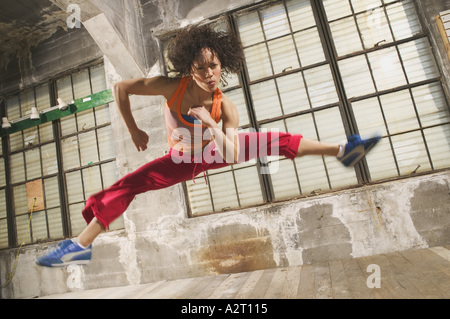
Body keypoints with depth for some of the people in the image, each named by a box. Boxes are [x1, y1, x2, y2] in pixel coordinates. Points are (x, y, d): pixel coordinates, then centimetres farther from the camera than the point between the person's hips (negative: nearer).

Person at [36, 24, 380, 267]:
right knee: (125, 187, -14)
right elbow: (120, 87, -17)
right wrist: (133, 130, -16)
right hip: (181, 159, 0)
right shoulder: (173, 86, -27)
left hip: (212, 152, 0)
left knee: (279, 140, -12)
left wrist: (212, 125, -43)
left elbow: (233, 156, -30)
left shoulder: (226, 107, -26)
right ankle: (81, 244, -4)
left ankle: (342, 150, -1)